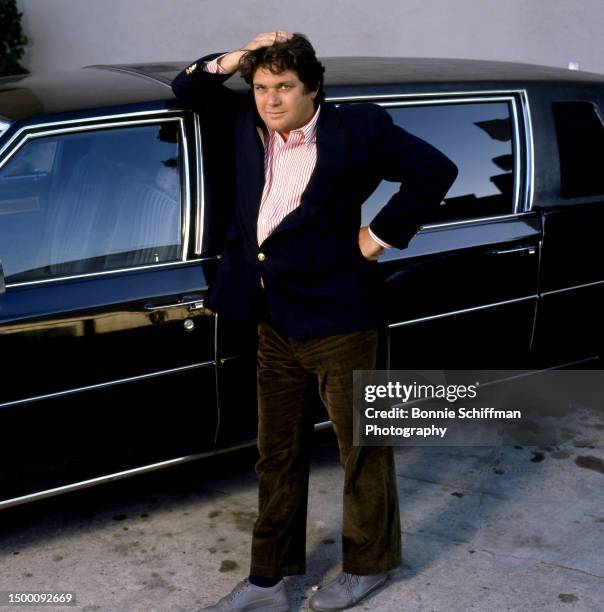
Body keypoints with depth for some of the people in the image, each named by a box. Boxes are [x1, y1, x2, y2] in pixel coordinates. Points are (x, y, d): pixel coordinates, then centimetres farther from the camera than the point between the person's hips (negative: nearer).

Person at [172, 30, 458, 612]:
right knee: (277, 454, 15)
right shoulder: (247, 123, 6)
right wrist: (239, 56, 0)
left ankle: (368, 563, 32)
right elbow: (187, 86, 17)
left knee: (362, 447, 10)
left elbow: (436, 170, -9)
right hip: (273, 320, 6)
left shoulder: (356, 128, -10)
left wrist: (382, 233, -9)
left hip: (337, 318, -5)